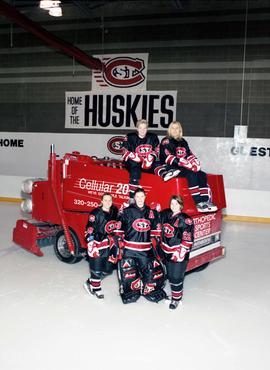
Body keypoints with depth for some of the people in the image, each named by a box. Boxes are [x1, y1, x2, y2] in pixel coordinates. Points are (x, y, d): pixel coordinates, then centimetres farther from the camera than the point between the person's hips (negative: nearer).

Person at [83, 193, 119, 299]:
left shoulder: (114, 211, 7)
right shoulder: (96, 213, -13)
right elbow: (90, 228, -15)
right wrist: (91, 241, -22)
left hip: (109, 243, 7)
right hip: (97, 243, -7)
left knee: (107, 269, 11)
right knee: (97, 267, -2)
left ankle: (90, 282, 29)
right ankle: (96, 288, 19)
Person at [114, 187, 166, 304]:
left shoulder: (152, 213, 8)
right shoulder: (127, 212, -3)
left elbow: (156, 231, 17)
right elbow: (119, 229, 2)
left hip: (146, 250, 3)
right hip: (129, 250, -3)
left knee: (154, 271, 5)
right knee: (128, 273, 1)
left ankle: (151, 291, 27)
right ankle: (131, 293, 23)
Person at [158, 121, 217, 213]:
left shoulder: (183, 142, 20)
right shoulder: (166, 141, -2)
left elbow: (190, 155, 16)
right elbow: (168, 158, -16)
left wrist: (195, 163, -7)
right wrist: (186, 164, -22)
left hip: (183, 167, 7)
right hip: (170, 168, -7)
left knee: (202, 175, -13)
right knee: (191, 175, -30)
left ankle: (206, 200, -20)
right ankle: (198, 203, -31)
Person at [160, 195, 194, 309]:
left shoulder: (185, 220, -14)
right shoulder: (165, 215, 4)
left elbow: (188, 239, -16)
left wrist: (180, 253, -19)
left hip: (179, 254, -6)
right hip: (167, 252, 6)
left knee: (176, 277, -1)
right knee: (169, 275, 17)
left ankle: (176, 298, 17)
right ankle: (176, 293, 35)